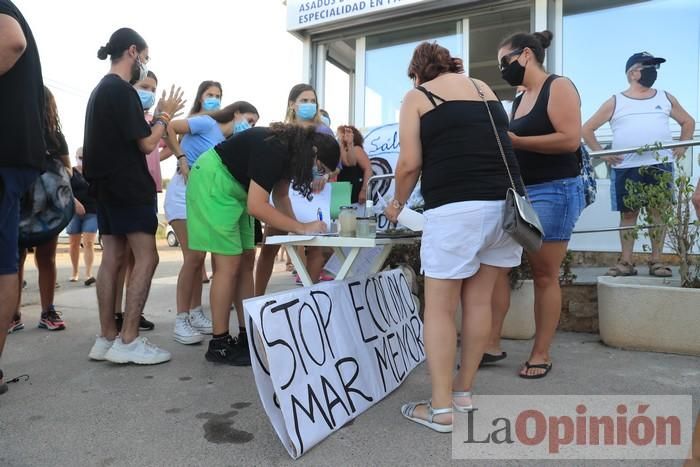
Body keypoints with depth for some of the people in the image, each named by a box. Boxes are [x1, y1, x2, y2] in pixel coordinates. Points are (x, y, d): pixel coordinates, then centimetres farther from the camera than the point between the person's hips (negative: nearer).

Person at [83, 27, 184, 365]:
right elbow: (147, 143, -14)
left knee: (113, 258, 7)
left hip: (107, 184, 10)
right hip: (127, 186, -10)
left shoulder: (101, 89, 19)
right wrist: (165, 115, 0)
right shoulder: (122, 90, -12)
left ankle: (107, 338, 10)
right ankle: (128, 341, -9)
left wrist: (157, 116, 17)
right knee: (147, 258, -9)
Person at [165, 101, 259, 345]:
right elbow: (169, 128, -12)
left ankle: (195, 314, 17)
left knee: (199, 257, 8)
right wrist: (182, 159, -14)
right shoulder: (207, 123, -5)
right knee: (193, 256, -12)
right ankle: (181, 320, -4)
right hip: (183, 193, -8)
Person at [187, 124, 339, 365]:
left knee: (246, 261, 5)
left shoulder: (290, 149, 1)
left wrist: (298, 226, -8)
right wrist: (301, 228, -27)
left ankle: (247, 336, 11)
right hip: (213, 183, -10)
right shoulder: (274, 150, -28)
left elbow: (280, 195, 7)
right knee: (230, 265, -11)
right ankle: (219, 345, -2)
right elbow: (256, 206, -32)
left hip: (235, 188, 10)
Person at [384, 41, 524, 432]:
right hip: (506, 201, 6)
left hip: (456, 207, -6)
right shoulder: (484, 88, 23)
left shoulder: (418, 97, 8)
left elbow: (411, 163, -1)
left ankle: (441, 408, 8)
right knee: (479, 300, 12)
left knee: (440, 307, 2)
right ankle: (464, 393, 23)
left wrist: (398, 203, 14)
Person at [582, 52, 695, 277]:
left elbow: (688, 122, 24)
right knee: (628, 214, 2)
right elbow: (587, 129, 5)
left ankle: (656, 261, 10)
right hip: (625, 168, -2)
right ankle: (626, 262, 7)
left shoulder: (666, 98, 14)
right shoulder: (615, 102, 5)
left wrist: (682, 146, 9)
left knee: (659, 212, 2)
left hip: (660, 165, 2)